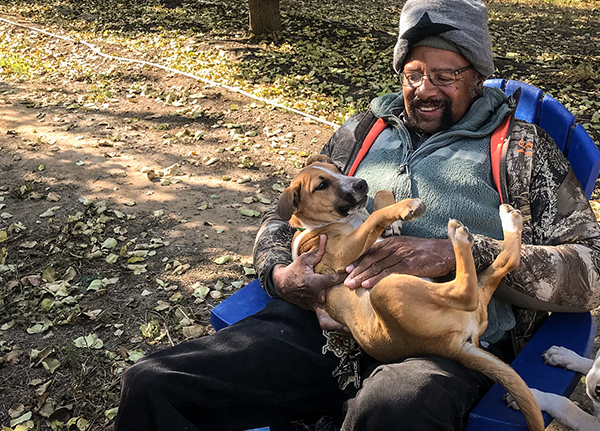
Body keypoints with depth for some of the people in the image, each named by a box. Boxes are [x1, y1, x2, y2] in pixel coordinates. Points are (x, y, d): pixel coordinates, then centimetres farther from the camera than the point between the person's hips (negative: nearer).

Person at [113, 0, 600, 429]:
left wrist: (459, 253, -15)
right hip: (321, 325, 3)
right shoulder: (362, 131, 20)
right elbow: (282, 218, 23)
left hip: (441, 348, -2)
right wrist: (280, 275, -2)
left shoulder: (521, 148, 10)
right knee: (151, 384, -17)